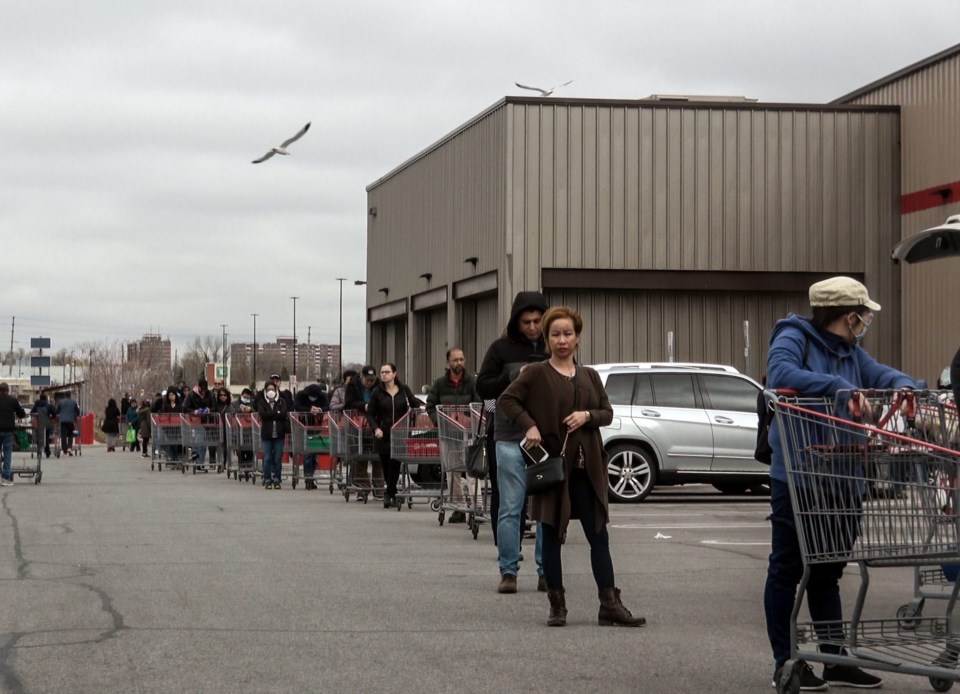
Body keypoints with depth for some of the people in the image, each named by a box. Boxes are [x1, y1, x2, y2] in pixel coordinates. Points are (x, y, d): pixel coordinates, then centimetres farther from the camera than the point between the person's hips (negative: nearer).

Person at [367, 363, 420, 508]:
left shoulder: (404, 390, 5)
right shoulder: (377, 392, 3)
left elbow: (416, 405, 13)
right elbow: (370, 414, 4)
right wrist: (375, 428, -11)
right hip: (383, 435, 1)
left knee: (395, 463, -9)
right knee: (385, 463, 4)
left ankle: (389, 494, -6)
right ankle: (392, 494, 18)